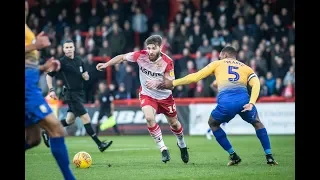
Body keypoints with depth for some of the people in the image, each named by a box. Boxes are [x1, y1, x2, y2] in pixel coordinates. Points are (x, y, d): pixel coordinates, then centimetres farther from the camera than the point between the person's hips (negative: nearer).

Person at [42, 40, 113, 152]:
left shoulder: (79, 61, 11)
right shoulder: (61, 62, -8)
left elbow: (85, 77, 20)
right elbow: (49, 75, -3)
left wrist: (85, 76, -3)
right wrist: (51, 90, -11)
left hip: (79, 94, 8)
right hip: (72, 95, -8)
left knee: (70, 120, 14)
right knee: (86, 118, -12)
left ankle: (48, 132, 30)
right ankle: (99, 144, -11)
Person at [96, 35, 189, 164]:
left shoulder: (167, 62, -25)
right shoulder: (141, 55, -22)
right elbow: (122, 57, -6)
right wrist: (106, 64, -14)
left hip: (165, 96, 0)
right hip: (147, 95, 0)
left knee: (174, 123, 14)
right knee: (149, 118, -27)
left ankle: (181, 144, 48)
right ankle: (163, 149, -13)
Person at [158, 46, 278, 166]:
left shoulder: (218, 64, 25)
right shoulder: (246, 68, 28)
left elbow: (195, 77, 19)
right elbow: (256, 83, 8)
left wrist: (173, 83, 26)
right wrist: (251, 103, -2)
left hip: (225, 102, -2)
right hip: (243, 100, 2)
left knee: (213, 123, 29)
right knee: (257, 123, 31)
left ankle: (233, 156, 23)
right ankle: (269, 157, 21)